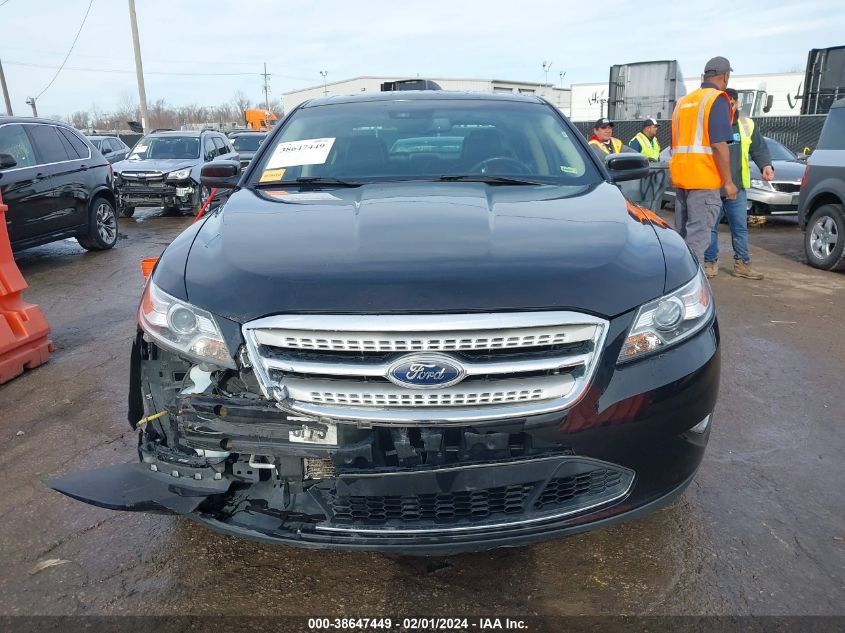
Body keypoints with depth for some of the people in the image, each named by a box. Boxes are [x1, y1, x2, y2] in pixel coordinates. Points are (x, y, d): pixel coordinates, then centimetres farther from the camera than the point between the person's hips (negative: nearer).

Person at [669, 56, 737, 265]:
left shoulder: (683, 101, 18)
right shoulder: (717, 99, -5)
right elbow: (719, 145, -14)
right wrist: (728, 181, -10)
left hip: (680, 176, 7)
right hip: (704, 178, -7)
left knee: (682, 233, 13)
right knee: (698, 235, -8)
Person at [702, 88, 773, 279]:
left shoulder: (747, 125, 7)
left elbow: (759, 148, 12)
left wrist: (766, 165, -5)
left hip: (737, 187, 4)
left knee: (740, 227, 8)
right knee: (711, 227, 3)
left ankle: (742, 263, 17)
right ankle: (710, 262, 14)